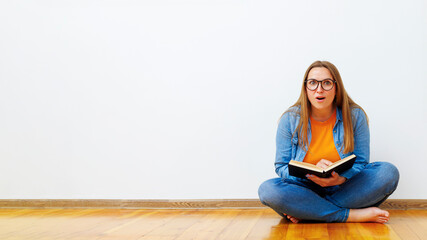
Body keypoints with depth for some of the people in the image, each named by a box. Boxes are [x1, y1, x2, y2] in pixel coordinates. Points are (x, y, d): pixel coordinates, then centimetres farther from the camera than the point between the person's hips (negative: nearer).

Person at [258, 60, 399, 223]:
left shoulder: (355, 116, -3)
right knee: (267, 190, -31)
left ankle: (305, 212, -25)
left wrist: (340, 179, -23)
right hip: (305, 189, -1)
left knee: (388, 172, -24)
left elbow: (360, 163, 0)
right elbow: (281, 167, -2)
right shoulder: (290, 119, -4)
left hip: (343, 188, 1)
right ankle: (353, 215, -28)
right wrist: (311, 173, -23)